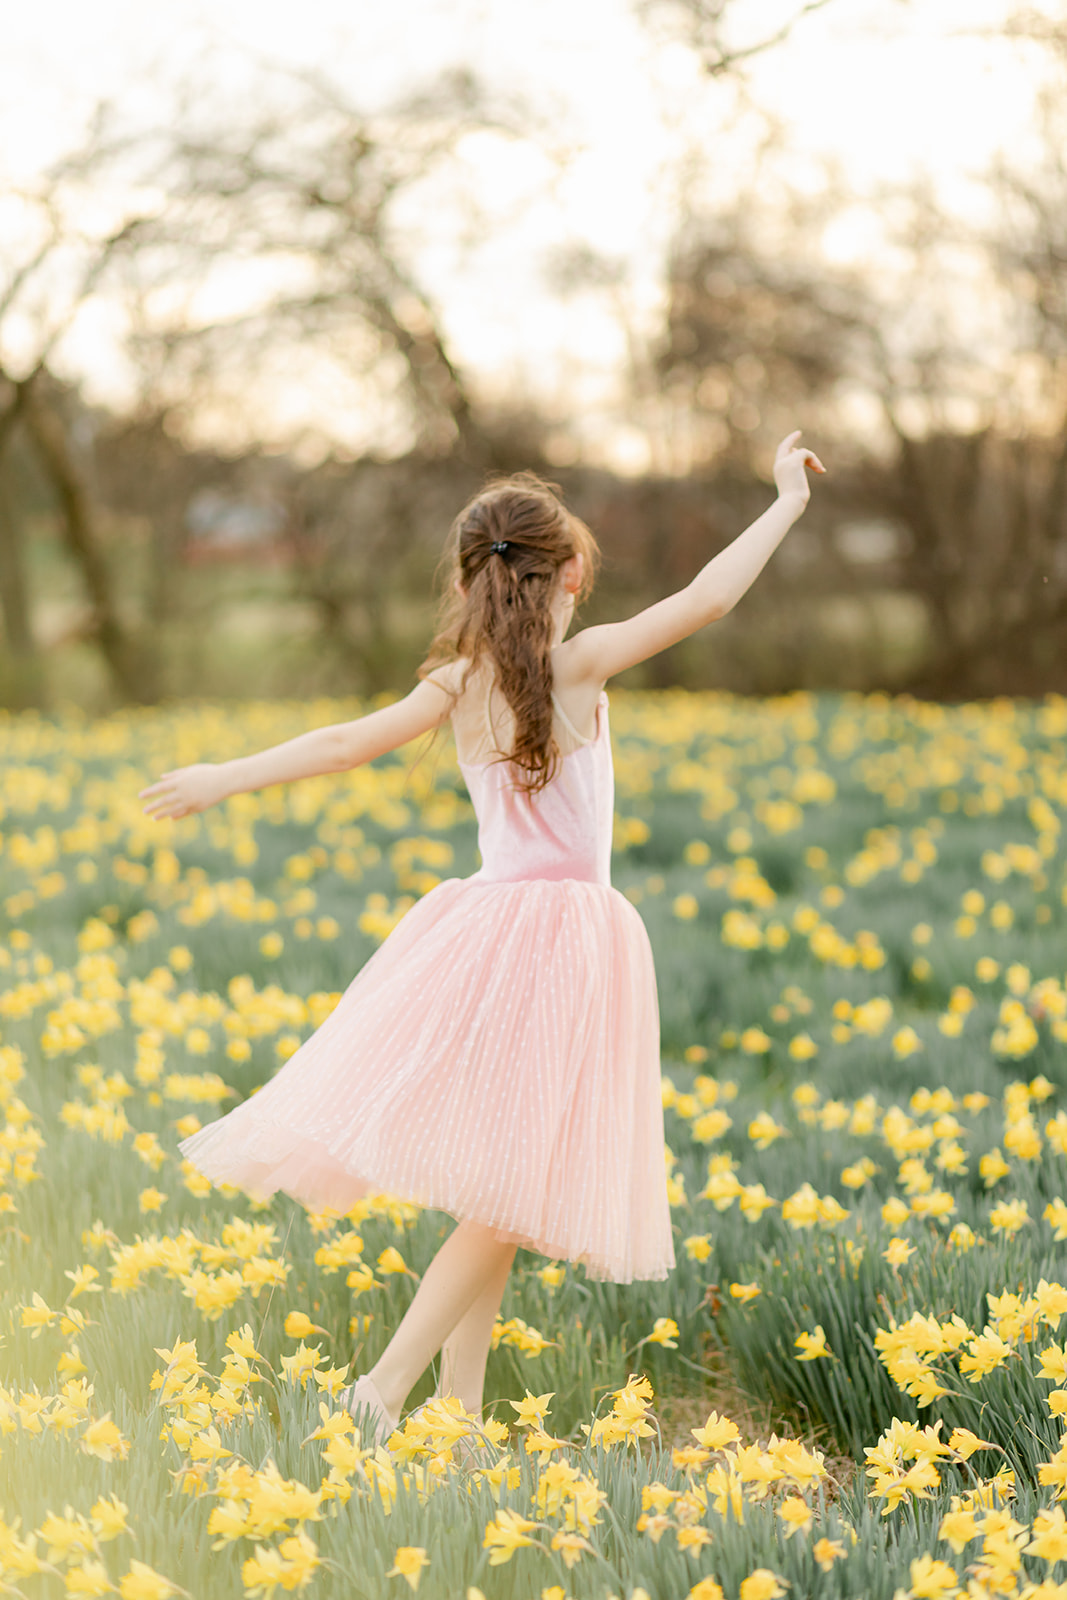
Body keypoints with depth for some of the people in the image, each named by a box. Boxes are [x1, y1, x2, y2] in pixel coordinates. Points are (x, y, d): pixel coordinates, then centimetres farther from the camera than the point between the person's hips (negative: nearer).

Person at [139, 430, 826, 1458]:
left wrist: (225, 779, 22)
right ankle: (383, 1392, -11)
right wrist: (788, 500, 0)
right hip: (564, 938, -6)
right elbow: (705, 600, -10)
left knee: (494, 1195, 11)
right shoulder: (579, 665, -7)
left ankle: (458, 1408, 11)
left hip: (487, 933, 6)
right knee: (508, 1194, -5)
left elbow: (349, 742, 10)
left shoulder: (456, 684, 6)